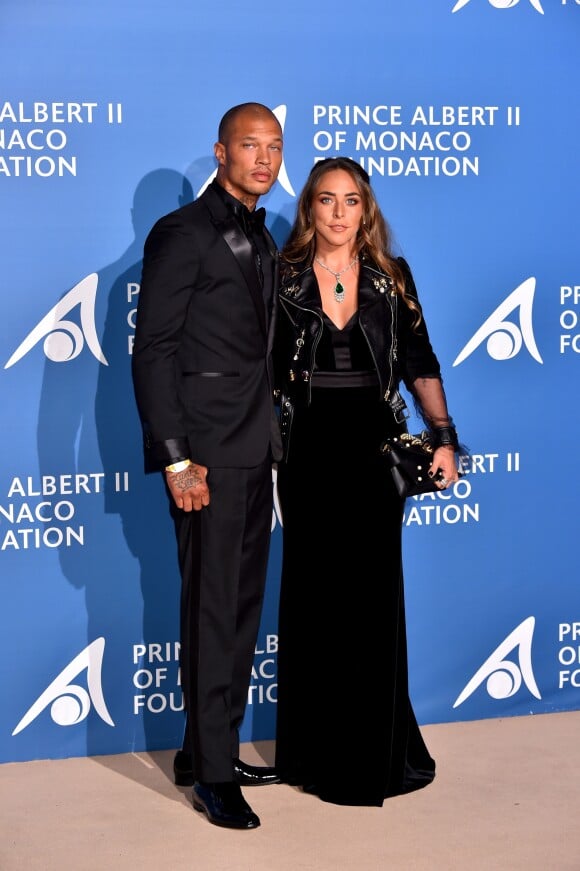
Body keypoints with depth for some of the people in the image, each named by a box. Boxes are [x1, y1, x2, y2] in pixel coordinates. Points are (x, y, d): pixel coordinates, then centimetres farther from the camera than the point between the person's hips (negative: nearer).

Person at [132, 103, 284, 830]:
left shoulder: (260, 240, 16)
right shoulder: (183, 234, -9)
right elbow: (152, 352, -13)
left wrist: (269, 435, 13)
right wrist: (176, 459, -18)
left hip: (254, 448, 8)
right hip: (208, 451, -8)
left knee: (242, 604, 12)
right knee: (213, 607, -4)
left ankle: (213, 749, 23)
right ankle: (211, 774, 6)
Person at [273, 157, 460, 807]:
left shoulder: (390, 277, 5)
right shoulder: (283, 276, 1)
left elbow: (420, 364, 6)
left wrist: (443, 437, -4)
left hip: (374, 447, 1)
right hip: (309, 450, -1)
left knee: (374, 592, 4)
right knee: (314, 590, 6)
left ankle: (375, 748, 16)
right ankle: (316, 749, 17)